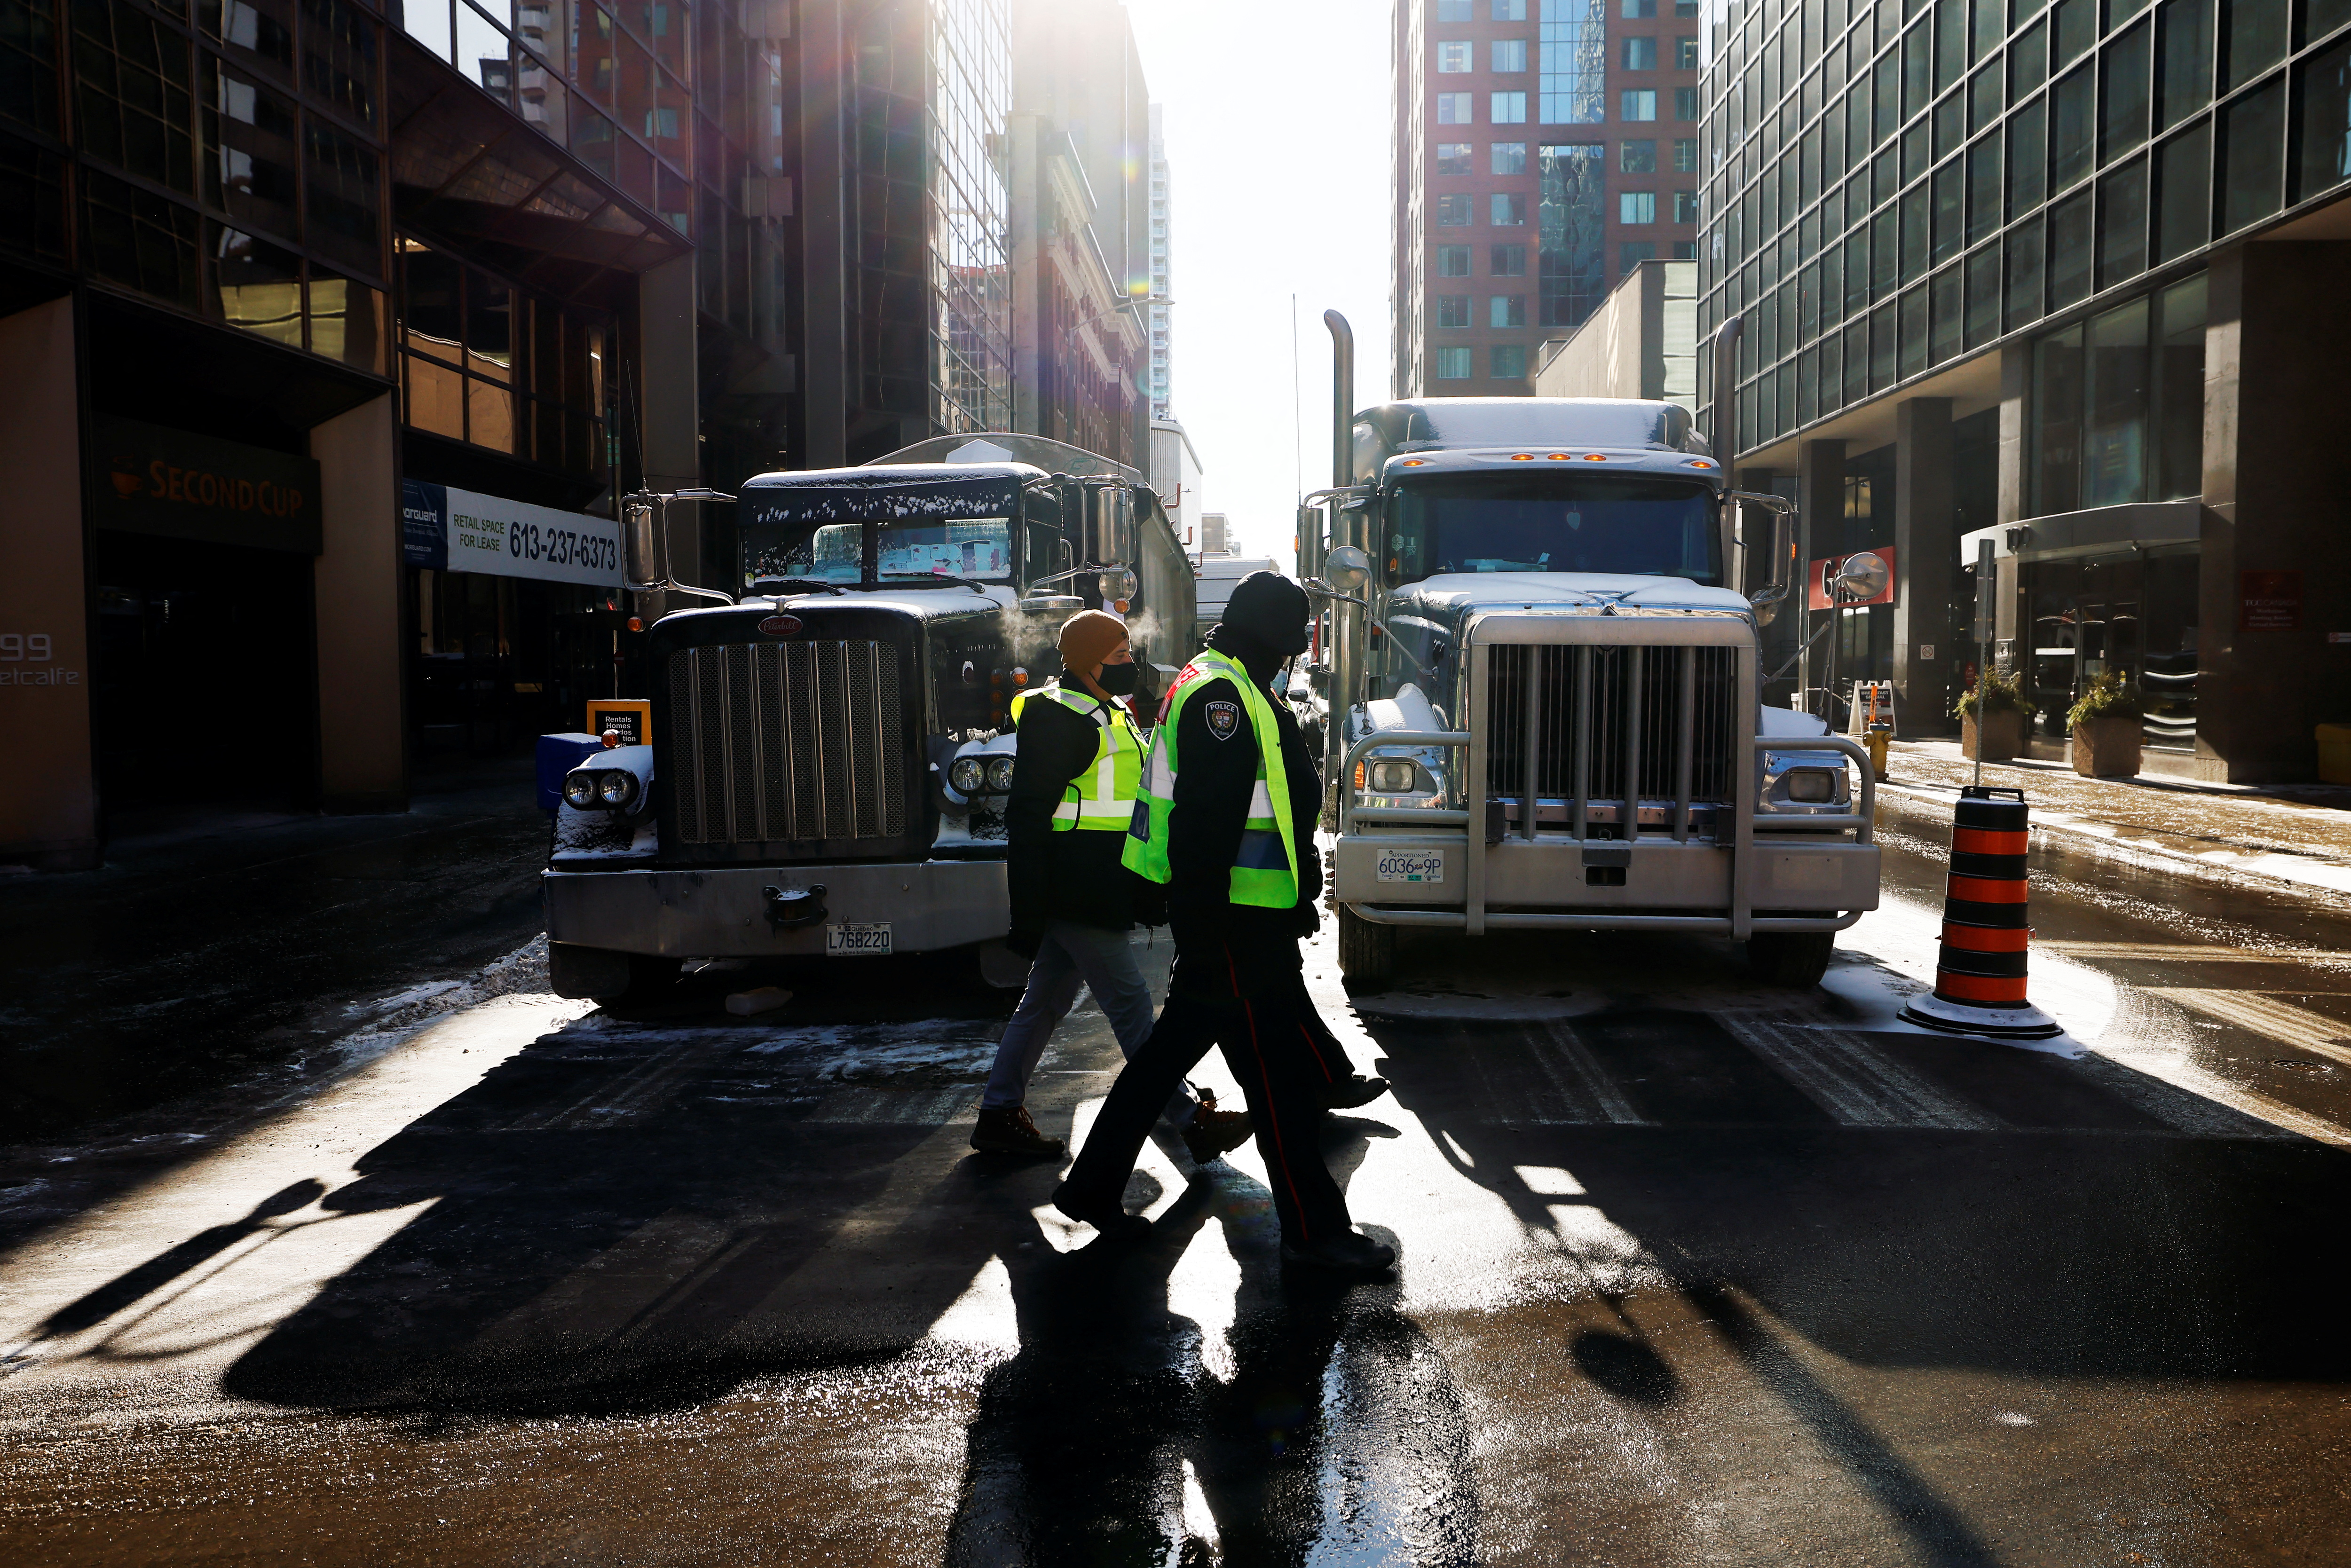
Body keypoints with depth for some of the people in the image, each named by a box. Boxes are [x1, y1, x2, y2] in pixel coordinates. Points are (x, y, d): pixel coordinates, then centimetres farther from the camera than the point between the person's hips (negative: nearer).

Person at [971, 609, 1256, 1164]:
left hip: (1096, 898, 10)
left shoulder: (1110, 716, 19)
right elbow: (1027, 820, -18)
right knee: (1131, 1004, -5)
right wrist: (1028, 914, -20)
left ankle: (999, 1116, 22)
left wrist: (1149, 891, 24)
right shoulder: (1058, 720, -14)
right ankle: (1191, 1122, 1)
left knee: (1044, 1003, 13)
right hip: (1074, 901, -10)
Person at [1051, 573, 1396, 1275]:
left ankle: (1093, 1187, 25)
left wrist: (1296, 899, 29)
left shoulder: (1230, 689, 20)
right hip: (1234, 920, -11)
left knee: (1170, 1049, 15)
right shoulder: (1221, 694, -16)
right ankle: (1313, 1228, 7)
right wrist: (1201, 934, -26)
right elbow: (1204, 826, -23)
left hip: (1249, 916, 11)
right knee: (1278, 1069, -3)